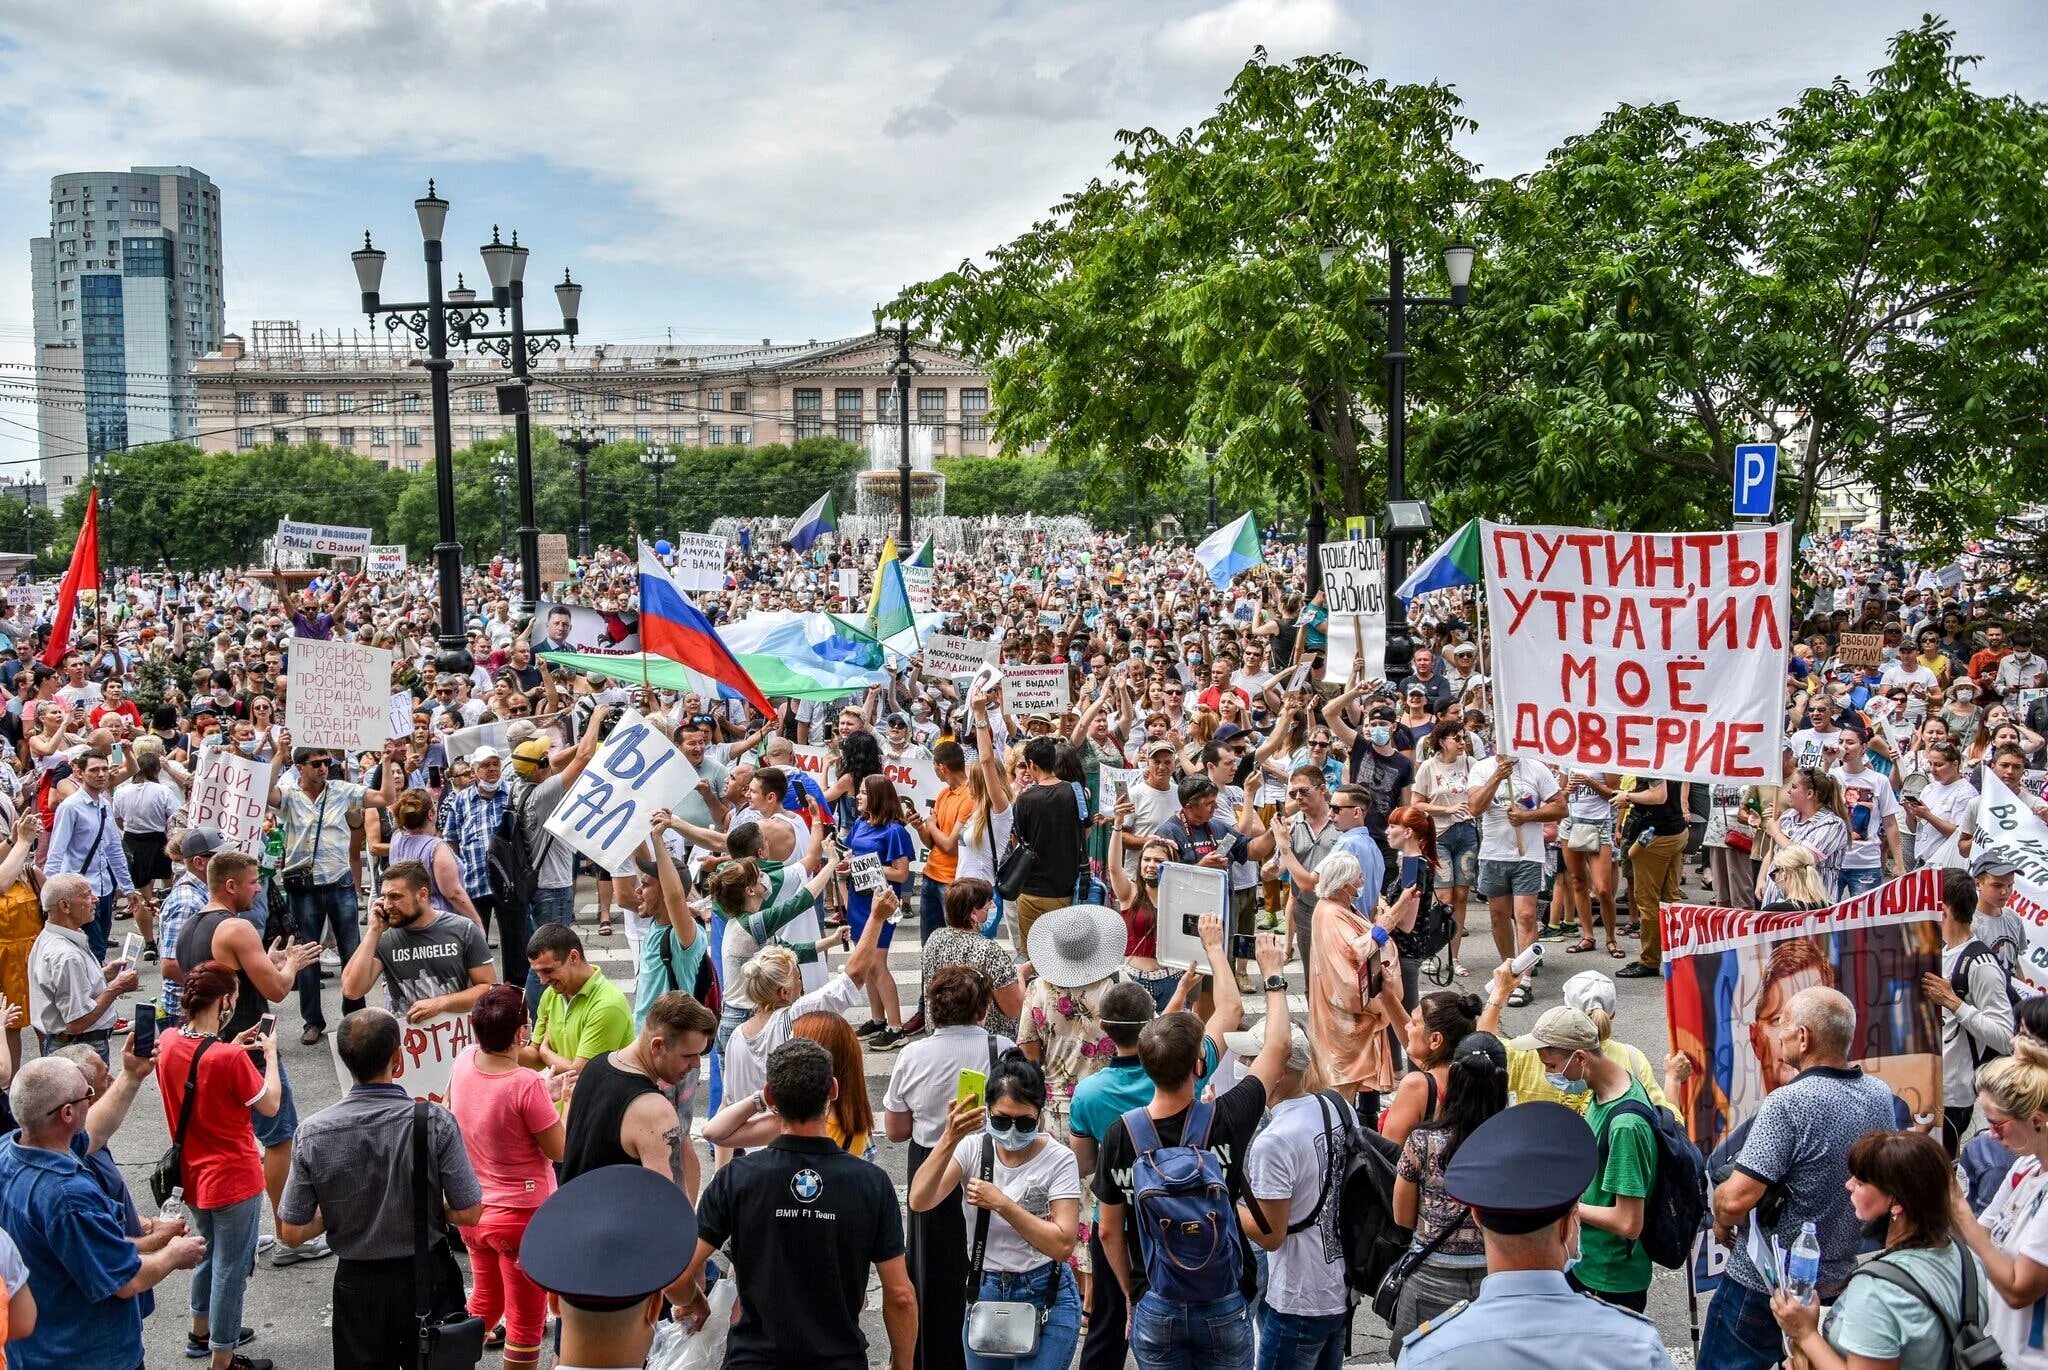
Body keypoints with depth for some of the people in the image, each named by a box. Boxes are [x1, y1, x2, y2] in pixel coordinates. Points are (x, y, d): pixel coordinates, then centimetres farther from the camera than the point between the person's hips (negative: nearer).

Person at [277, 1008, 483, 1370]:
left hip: (358, 1286, 2)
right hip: (428, 1280, -2)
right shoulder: (434, 1122, -20)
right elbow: (469, 1214, -15)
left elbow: (291, 1233, -8)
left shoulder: (313, 1133, -14)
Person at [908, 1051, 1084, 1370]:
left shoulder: (1058, 1160, -13)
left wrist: (1001, 1203, -26)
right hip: (983, 1292, 4)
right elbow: (919, 1201, -19)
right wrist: (950, 1140, -30)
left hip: (1044, 1298, -4)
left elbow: (1062, 1244, -21)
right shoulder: (973, 1148, -5)